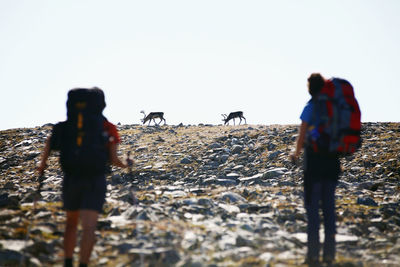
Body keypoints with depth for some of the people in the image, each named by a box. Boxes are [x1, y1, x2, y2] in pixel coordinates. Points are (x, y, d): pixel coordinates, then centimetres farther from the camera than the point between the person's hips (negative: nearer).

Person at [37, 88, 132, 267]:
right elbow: (113, 160, -6)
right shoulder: (110, 129, -1)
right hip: (95, 181, -2)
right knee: (88, 228, -8)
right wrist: (126, 165, 16)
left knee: (71, 223, 22)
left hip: (72, 178, 2)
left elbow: (51, 140, -8)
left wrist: (42, 163, 5)